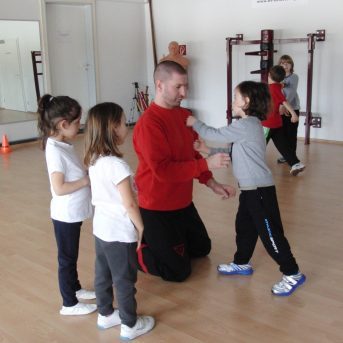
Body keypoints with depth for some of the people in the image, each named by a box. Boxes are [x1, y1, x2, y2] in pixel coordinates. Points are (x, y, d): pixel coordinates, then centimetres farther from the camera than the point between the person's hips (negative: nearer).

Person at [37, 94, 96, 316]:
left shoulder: (64, 145, 4)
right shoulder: (55, 150, -24)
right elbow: (59, 188, -26)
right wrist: (87, 180, -19)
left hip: (74, 213, 8)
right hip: (66, 215, -8)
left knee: (72, 256, 24)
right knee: (67, 258, 6)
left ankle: (75, 289, 42)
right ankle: (69, 304, 21)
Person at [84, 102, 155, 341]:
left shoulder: (94, 160, 0)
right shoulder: (117, 165, -26)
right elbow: (129, 204, -22)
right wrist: (141, 227, -7)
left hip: (101, 227, 8)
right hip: (120, 232, -8)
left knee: (103, 274, 20)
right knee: (125, 280, 7)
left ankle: (105, 315, 37)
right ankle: (130, 325, 21)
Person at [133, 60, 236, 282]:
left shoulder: (185, 115, 1)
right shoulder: (148, 124, -25)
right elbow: (163, 170, -29)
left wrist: (212, 184, 0)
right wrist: (207, 164, -28)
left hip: (183, 203, 9)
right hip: (158, 209, -8)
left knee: (202, 248, 26)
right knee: (178, 272, 1)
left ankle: (158, 242, 35)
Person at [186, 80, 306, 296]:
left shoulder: (246, 125, -18)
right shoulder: (249, 124, 14)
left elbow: (215, 135, -14)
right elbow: (233, 150, 19)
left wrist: (195, 123, 1)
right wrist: (208, 151, 13)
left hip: (259, 189, -10)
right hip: (250, 189, 10)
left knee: (271, 234, -4)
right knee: (244, 227, 20)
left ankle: (293, 274, 5)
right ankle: (242, 263, 36)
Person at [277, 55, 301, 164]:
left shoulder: (294, 77, -6)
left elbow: (292, 92, -20)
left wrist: (284, 105, -35)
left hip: (293, 109, -3)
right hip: (281, 108, 3)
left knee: (292, 134, 0)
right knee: (283, 132, 9)